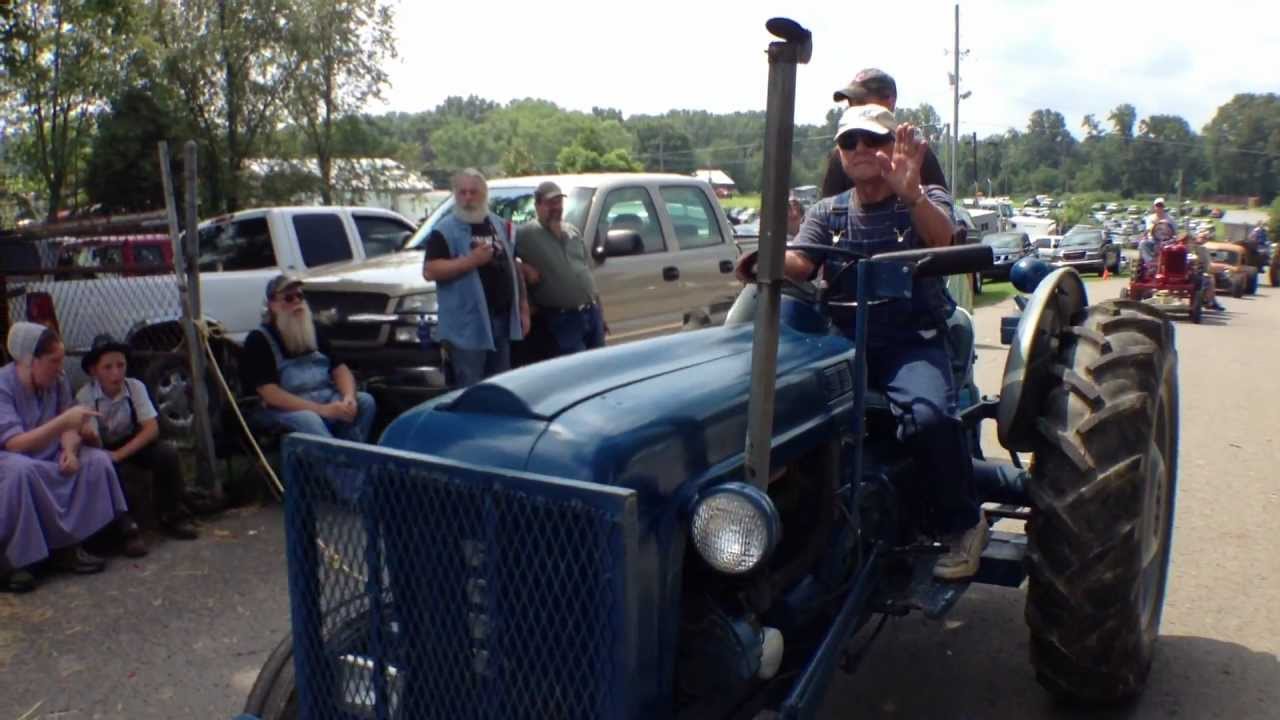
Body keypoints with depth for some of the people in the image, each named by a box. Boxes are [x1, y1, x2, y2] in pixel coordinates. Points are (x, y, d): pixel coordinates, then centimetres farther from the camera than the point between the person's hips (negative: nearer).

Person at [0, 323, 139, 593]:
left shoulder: (58, 381, -3)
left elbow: (68, 429, -2)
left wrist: (69, 450, -24)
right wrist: (64, 420, -38)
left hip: (47, 461, 7)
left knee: (97, 459, -12)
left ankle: (67, 546, -11)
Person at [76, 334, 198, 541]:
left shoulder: (135, 387, -15)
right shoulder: (85, 396, -21)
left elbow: (152, 429, -20)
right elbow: (95, 445, -25)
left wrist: (120, 454, -31)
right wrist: (89, 436, -50)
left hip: (133, 445, 2)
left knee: (167, 453, -24)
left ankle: (172, 517, -7)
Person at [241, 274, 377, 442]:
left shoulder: (313, 331, 15)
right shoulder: (259, 340, -5)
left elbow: (339, 369, 10)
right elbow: (270, 394, -16)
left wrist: (349, 397, -15)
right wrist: (322, 410, -24)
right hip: (284, 409, -6)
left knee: (365, 401, -17)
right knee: (307, 420, -37)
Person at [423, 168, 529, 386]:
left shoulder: (500, 225, 14)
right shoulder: (445, 230, -6)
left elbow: (513, 267, 19)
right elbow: (430, 271, -15)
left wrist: (523, 308, 14)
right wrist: (471, 260, -22)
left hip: (502, 320, 6)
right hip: (467, 326, -6)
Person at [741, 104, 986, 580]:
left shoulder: (927, 201, 4)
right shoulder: (827, 213, 12)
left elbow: (942, 240, -20)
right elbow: (798, 264, -6)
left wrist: (911, 193, -41)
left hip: (914, 341, -2)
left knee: (927, 416, -33)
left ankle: (963, 523, -6)